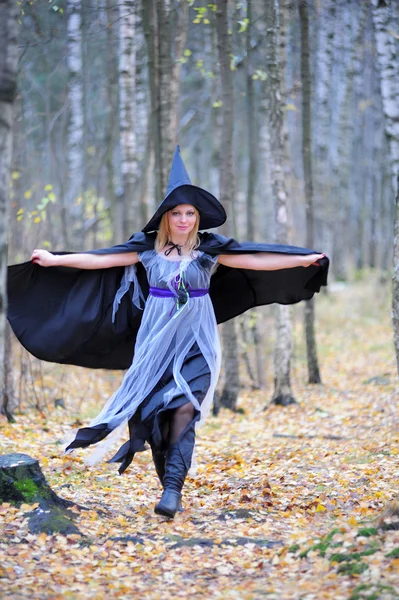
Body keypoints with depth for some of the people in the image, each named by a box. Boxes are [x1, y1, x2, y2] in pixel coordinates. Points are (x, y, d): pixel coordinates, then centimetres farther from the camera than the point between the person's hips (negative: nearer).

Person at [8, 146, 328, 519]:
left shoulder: (210, 250, 0)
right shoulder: (147, 249, 2)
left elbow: (255, 261, -4)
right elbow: (99, 259, 3)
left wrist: (302, 260, -12)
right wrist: (55, 260, 1)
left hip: (195, 341, -1)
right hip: (156, 340, 2)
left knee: (184, 408, -15)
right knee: (153, 411, -3)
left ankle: (173, 488, -18)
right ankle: (168, 484, 8)